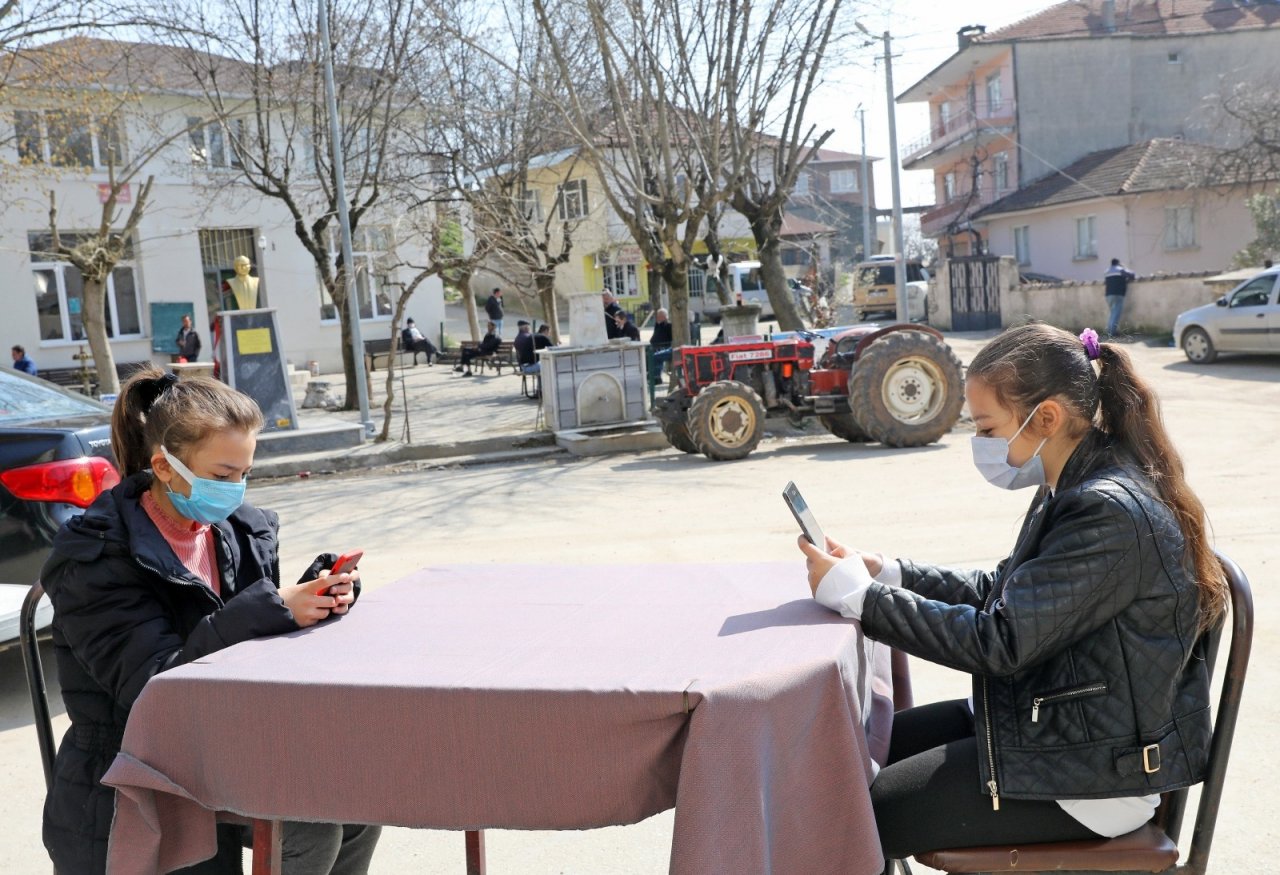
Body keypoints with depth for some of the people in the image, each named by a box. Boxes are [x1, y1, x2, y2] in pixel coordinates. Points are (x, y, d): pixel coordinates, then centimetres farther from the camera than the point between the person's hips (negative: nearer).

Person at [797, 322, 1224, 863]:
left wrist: (859, 596, -21)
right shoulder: (1075, 491, 5)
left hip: (1094, 774, -10)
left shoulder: (1109, 513, -25)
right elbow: (998, 593, 11)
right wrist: (886, 573, -1)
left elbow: (998, 642, -26)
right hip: (1045, 714, 10)